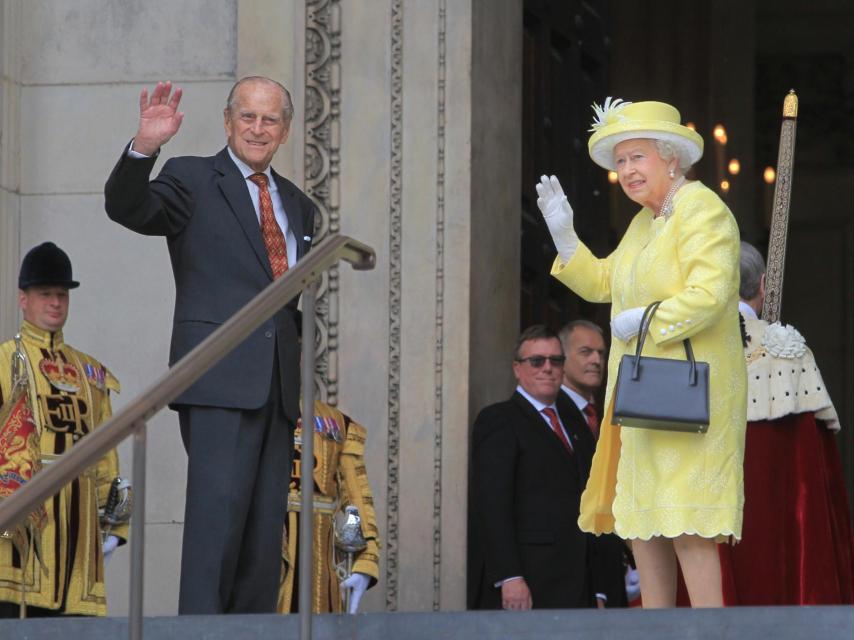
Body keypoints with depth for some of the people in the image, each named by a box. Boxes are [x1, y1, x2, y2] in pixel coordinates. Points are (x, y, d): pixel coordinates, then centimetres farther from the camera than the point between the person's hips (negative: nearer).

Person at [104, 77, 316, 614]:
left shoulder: (297, 205, 22)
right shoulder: (193, 180, 4)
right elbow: (127, 208, -15)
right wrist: (144, 147, -29)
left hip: (277, 387, 6)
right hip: (221, 382, -6)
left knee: (266, 526, 5)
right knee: (218, 514, -16)